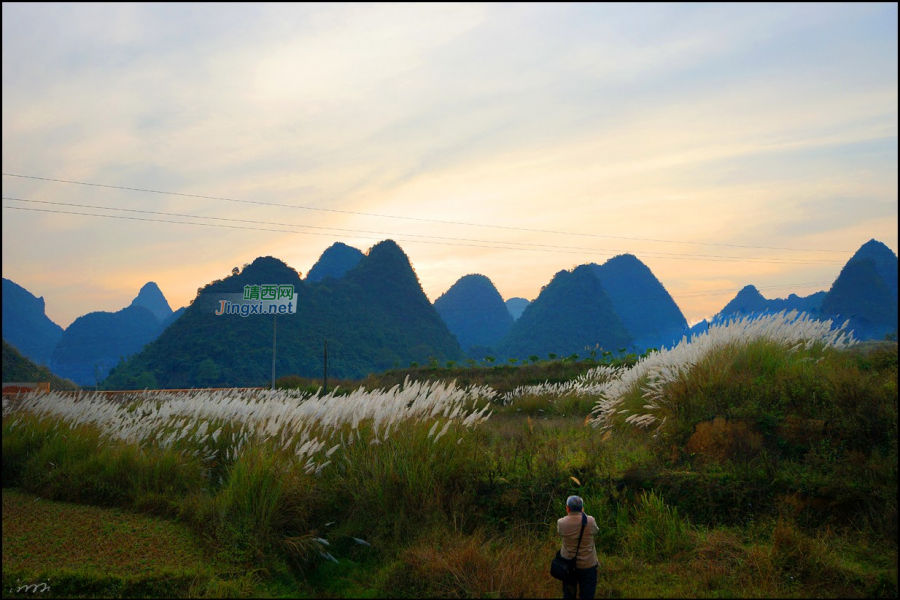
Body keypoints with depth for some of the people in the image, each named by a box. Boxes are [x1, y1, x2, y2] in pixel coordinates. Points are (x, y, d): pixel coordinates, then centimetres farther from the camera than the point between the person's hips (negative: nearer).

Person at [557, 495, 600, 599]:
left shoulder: (561, 523, -15)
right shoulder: (590, 521, -17)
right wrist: (583, 514, 13)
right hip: (587, 565, -1)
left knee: (568, 595, 18)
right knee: (587, 595, 13)